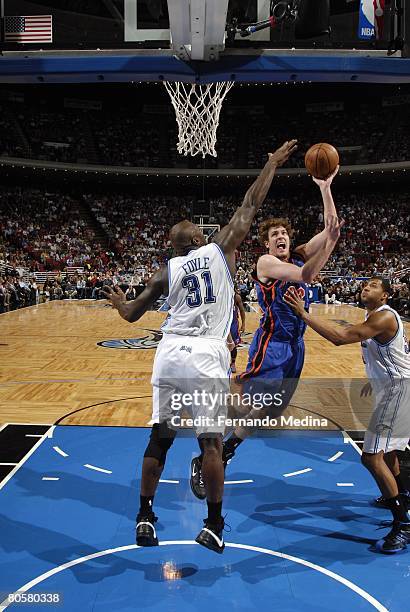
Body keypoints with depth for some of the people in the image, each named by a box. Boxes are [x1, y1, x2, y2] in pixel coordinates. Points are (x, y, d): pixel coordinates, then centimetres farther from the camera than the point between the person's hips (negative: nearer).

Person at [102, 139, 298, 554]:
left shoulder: (167, 270, 12)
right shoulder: (221, 249, 7)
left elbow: (131, 314, 15)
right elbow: (250, 205, 13)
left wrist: (116, 300, 38)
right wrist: (272, 164, 25)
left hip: (169, 353, 3)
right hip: (206, 356, -3)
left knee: (160, 437, 13)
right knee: (211, 441, 4)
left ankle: (144, 518, 21)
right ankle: (213, 526, 12)